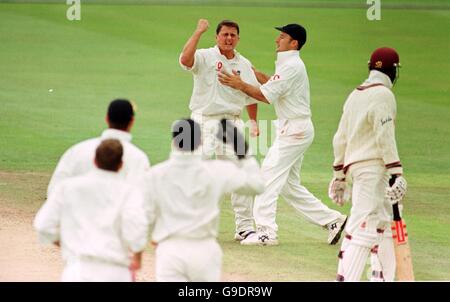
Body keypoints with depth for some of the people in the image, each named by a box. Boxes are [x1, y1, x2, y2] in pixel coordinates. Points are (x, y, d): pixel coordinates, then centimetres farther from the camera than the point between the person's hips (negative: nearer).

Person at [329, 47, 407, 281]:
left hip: (353, 165, 9)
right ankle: (346, 279, -24)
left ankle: (383, 278, 18)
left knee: (383, 220, 18)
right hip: (373, 166, -9)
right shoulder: (383, 94, -8)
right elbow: (385, 137, -16)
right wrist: (396, 173, -17)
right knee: (363, 225, -15)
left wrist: (339, 174, 22)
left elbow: (340, 137, 18)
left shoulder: (355, 95, 16)